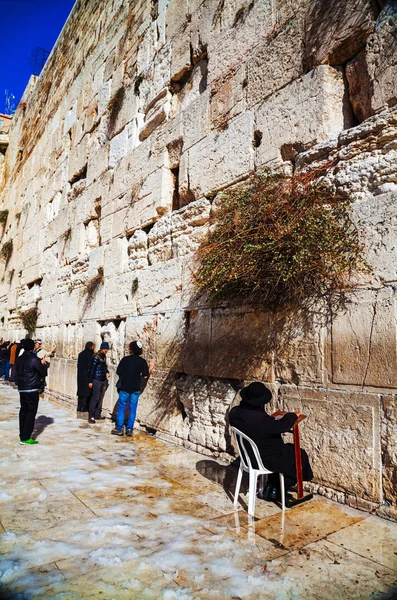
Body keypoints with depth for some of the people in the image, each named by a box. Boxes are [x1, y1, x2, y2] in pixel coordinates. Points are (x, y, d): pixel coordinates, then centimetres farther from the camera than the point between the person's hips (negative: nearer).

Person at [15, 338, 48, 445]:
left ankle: (22, 436, 17)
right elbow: (43, 373, -8)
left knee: (23, 411, 13)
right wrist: (43, 364, 9)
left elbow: (17, 372, 16)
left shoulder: (19, 359, 7)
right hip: (32, 389, -7)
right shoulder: (34, 359, -13)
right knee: (31, 412, -1)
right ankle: (26, 438, -1)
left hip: (21, 389, 7)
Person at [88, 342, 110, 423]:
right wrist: (90, 381, -13)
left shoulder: (104, 356, 9)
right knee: (95, 398, -4)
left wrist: (107, 372, 3)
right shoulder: (96, 357, -14)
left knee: (100, 398, 12)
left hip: (103, 380, 8)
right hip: (97, 380, -8)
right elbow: (92, 369, -14)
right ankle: (91, 417, 3)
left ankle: (97, 414, 22)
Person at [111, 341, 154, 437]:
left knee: (121, 408, 10)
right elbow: (145, 376, -7)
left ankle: (119, 428, 12)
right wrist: (150, 368, 7)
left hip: (124, 387, -1)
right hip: (135, 389, 1)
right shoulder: (142, 361, -6)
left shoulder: (125, 359, -8)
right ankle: (129, 429, 11)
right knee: (132, 409, 10)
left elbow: (119, 373, -5)